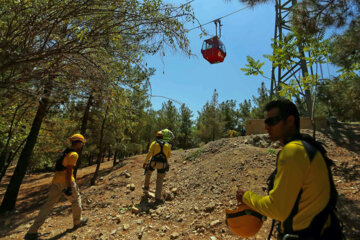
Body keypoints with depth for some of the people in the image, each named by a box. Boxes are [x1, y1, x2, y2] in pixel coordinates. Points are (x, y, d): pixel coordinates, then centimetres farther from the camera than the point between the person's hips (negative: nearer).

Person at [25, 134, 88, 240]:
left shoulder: (65, 151, 13)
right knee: (76, 199, 13)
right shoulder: (74, 154, -16)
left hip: (56, 181, 8)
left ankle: (32, 231, 10)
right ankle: (78, 222, 29)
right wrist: (69, 188, -20)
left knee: (48, 204, 10)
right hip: (66, 182, -8)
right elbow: (69, 171, -22)